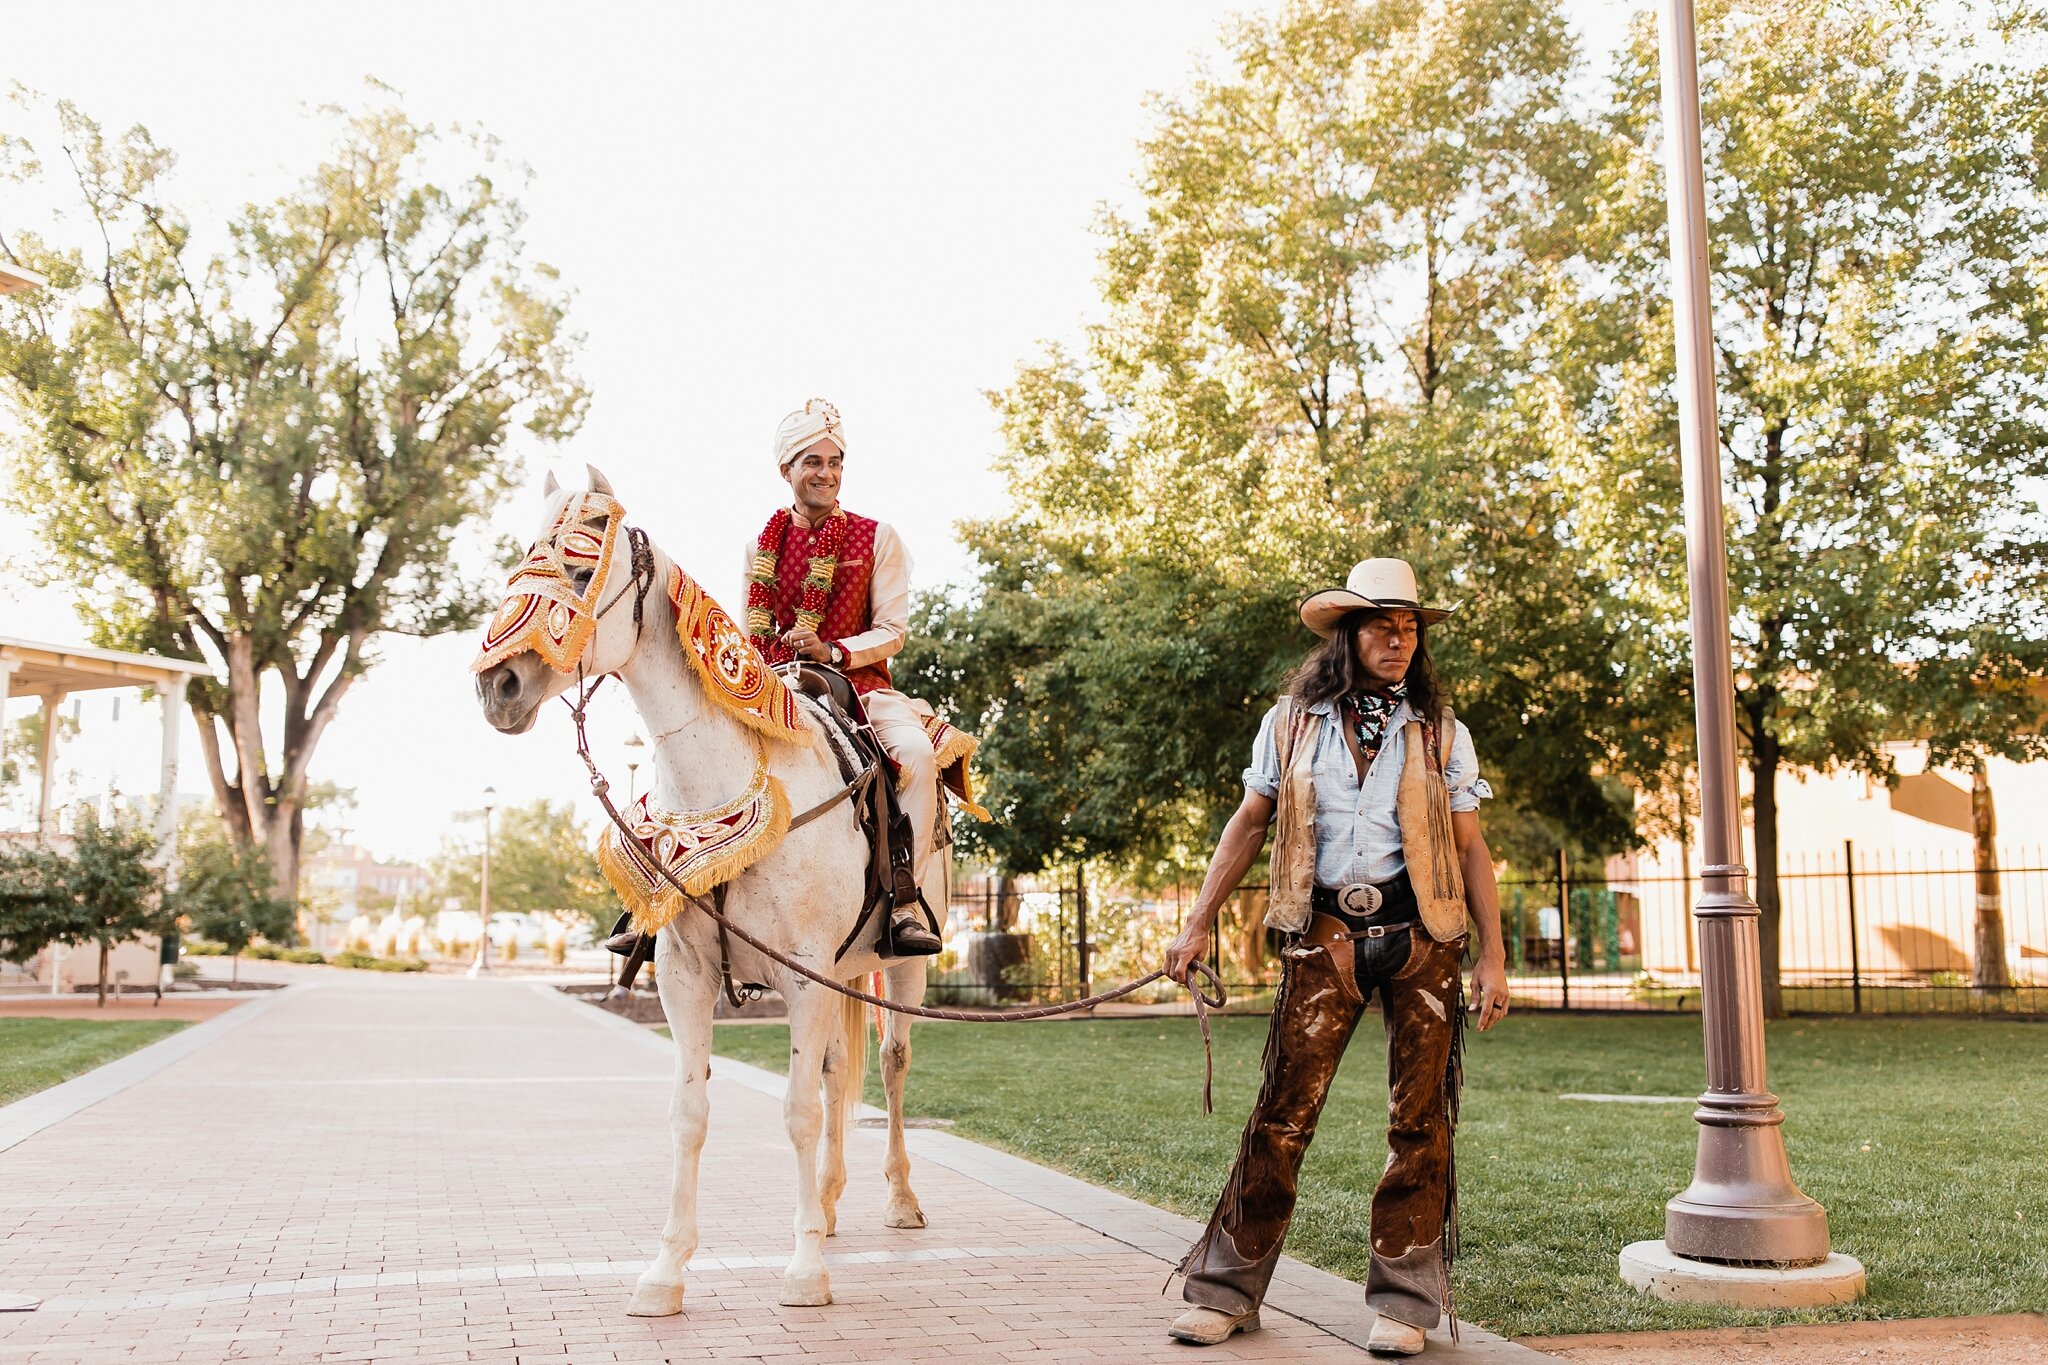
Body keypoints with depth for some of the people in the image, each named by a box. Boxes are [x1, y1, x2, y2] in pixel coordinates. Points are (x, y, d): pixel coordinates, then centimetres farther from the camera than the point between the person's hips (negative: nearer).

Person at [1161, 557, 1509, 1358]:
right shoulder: (1292, 723, 7)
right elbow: (1248, 826, 9)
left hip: (1420, 938, 1)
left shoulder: (1443, 735, 7)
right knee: (1282, 1112, -3)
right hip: (1324, 938, -1)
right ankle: (1226, 1290, 7)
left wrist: (1493, 957, 0)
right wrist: (1197, 924, 3)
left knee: (1419, 1119, 1)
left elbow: (1471, 848, 6)